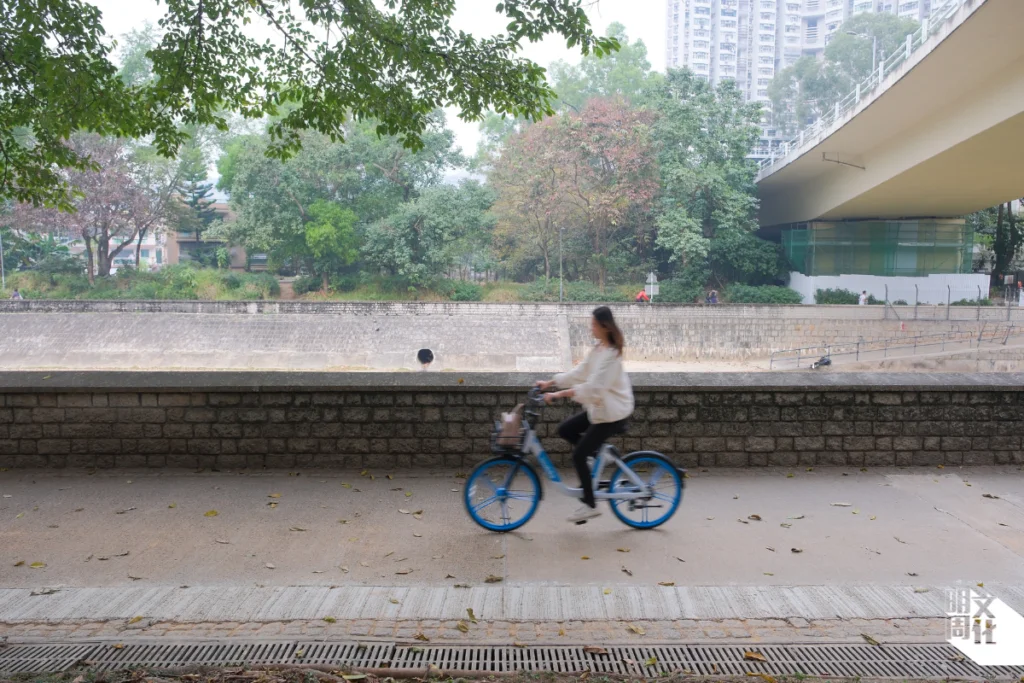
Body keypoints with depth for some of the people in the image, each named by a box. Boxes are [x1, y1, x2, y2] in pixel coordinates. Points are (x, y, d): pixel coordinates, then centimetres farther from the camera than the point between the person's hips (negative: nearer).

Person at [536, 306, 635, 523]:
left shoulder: (611, 353, -21)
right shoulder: (598, 348, 7)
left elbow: (594, 386, -29)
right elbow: (579, 373, 11)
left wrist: (559, 394, -31)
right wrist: (550, 383, 6)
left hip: (611, 413, -9)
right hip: (599, 408, 9)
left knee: (579, 455, -6)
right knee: (565, 430, 9)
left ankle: (590, 505, 7)